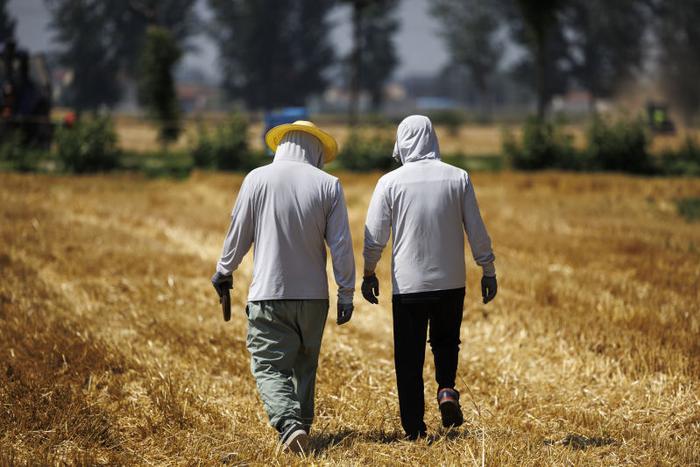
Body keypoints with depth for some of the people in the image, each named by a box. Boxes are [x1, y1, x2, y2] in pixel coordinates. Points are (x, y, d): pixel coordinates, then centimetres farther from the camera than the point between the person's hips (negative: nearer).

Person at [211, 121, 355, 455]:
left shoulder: (257, 179, -5)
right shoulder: (328, 185, -3)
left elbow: (238, 233, 2)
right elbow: (341, 245, -3)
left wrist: (223, 272, 19)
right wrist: (346, 294, 4)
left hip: (268, 293, -2)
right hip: (313, 295, 2)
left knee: (270, 367, -3)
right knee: (305, 366, 19)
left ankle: (289, 425, -25)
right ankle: (302, 425, 25)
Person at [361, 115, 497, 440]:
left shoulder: (391, 182, -6)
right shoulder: (458, 178, -2)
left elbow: (374, 236, -3)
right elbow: (477, 231, 1)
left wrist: (369, 273, 12)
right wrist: (488, 271, 11)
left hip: (408, 283, -2)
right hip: (451, 282, 2)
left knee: (409, 356, 7)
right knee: (446, 341, 23)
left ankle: (414, 427, 6)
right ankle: (446, 388, -3)